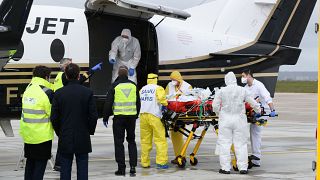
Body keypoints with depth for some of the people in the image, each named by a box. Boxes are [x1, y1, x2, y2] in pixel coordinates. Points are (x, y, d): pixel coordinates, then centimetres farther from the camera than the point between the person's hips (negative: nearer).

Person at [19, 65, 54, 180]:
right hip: (42, 135, -6)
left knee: (30, 162, 16)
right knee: (40, 163, 1)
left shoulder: (28, 89, 7)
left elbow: (30, 111, 9)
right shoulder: (47, 92, -14)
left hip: (27, 135, 7)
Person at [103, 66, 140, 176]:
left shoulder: (115, 86, -5)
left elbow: (108, 103, -5)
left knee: (119, 142, 2)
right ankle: (132, 166, 6)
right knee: (131, 141, 13)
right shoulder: (133, 85, 5)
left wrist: (105, 117, 4)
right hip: (131, 117, 3)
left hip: (119, 117, -3)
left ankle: (121, 168, 1)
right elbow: (138, 103, 13)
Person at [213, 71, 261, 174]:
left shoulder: (221, 91, -4)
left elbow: (215, 106, -3)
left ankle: (225, 168, 3)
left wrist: (219, 114, 17)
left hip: (225, 120, -1)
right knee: (241, 144, 7)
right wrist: (258, 111, 27)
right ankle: (243, 168, 7)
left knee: (224, 143, 5)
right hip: (239, 120, 1)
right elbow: (253, 103, 8)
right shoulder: (243, 91, 0)